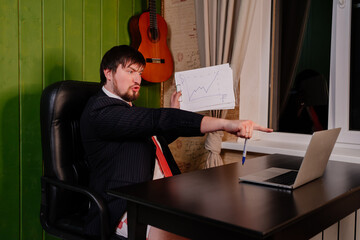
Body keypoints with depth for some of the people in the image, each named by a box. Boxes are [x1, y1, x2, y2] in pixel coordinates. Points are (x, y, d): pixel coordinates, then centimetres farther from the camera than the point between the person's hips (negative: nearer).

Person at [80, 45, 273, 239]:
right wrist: (225, 124, -32)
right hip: (124, 207, -9)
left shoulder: (126, 107, 22)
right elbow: (157, 120, -26)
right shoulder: (99, 110, -10)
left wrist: (174, 112, 25)